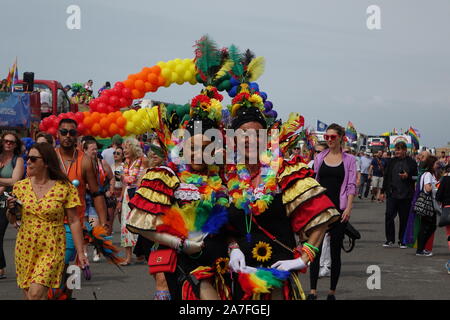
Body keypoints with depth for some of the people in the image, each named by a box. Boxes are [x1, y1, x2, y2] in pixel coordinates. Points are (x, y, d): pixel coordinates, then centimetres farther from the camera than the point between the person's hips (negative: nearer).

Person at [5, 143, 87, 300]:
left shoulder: (65, 188, -6)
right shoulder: (21, 186, 5)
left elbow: (74, 222, -3)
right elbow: (13, 220, 15)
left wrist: (80, 253, -5)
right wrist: (11, 210, -7)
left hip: (51, 249, -4)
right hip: (25, 249, 4)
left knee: (36, 293, -18)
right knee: (28, 294, 6)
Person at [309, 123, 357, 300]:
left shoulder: (349, 159, 3)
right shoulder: (320, 157, 9)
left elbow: (351, 186, -2)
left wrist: (348, 208, -12)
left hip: (339, 209, -2)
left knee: (335, 251, 4)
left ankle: (332, 292, 11)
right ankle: (313, 291, -2)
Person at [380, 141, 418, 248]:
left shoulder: (411, 162, 2)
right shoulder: (392, 161, 9)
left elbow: (416, 178, 5)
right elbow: (386, 176, 13)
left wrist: (407, 176, -14)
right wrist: (383, 191, 10)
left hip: (406, 195, -2)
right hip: (392, 194, 2)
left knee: (404, 218, 3)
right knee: (389, 216, -4)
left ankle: (402, 241, 13)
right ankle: (390, 240, 5)